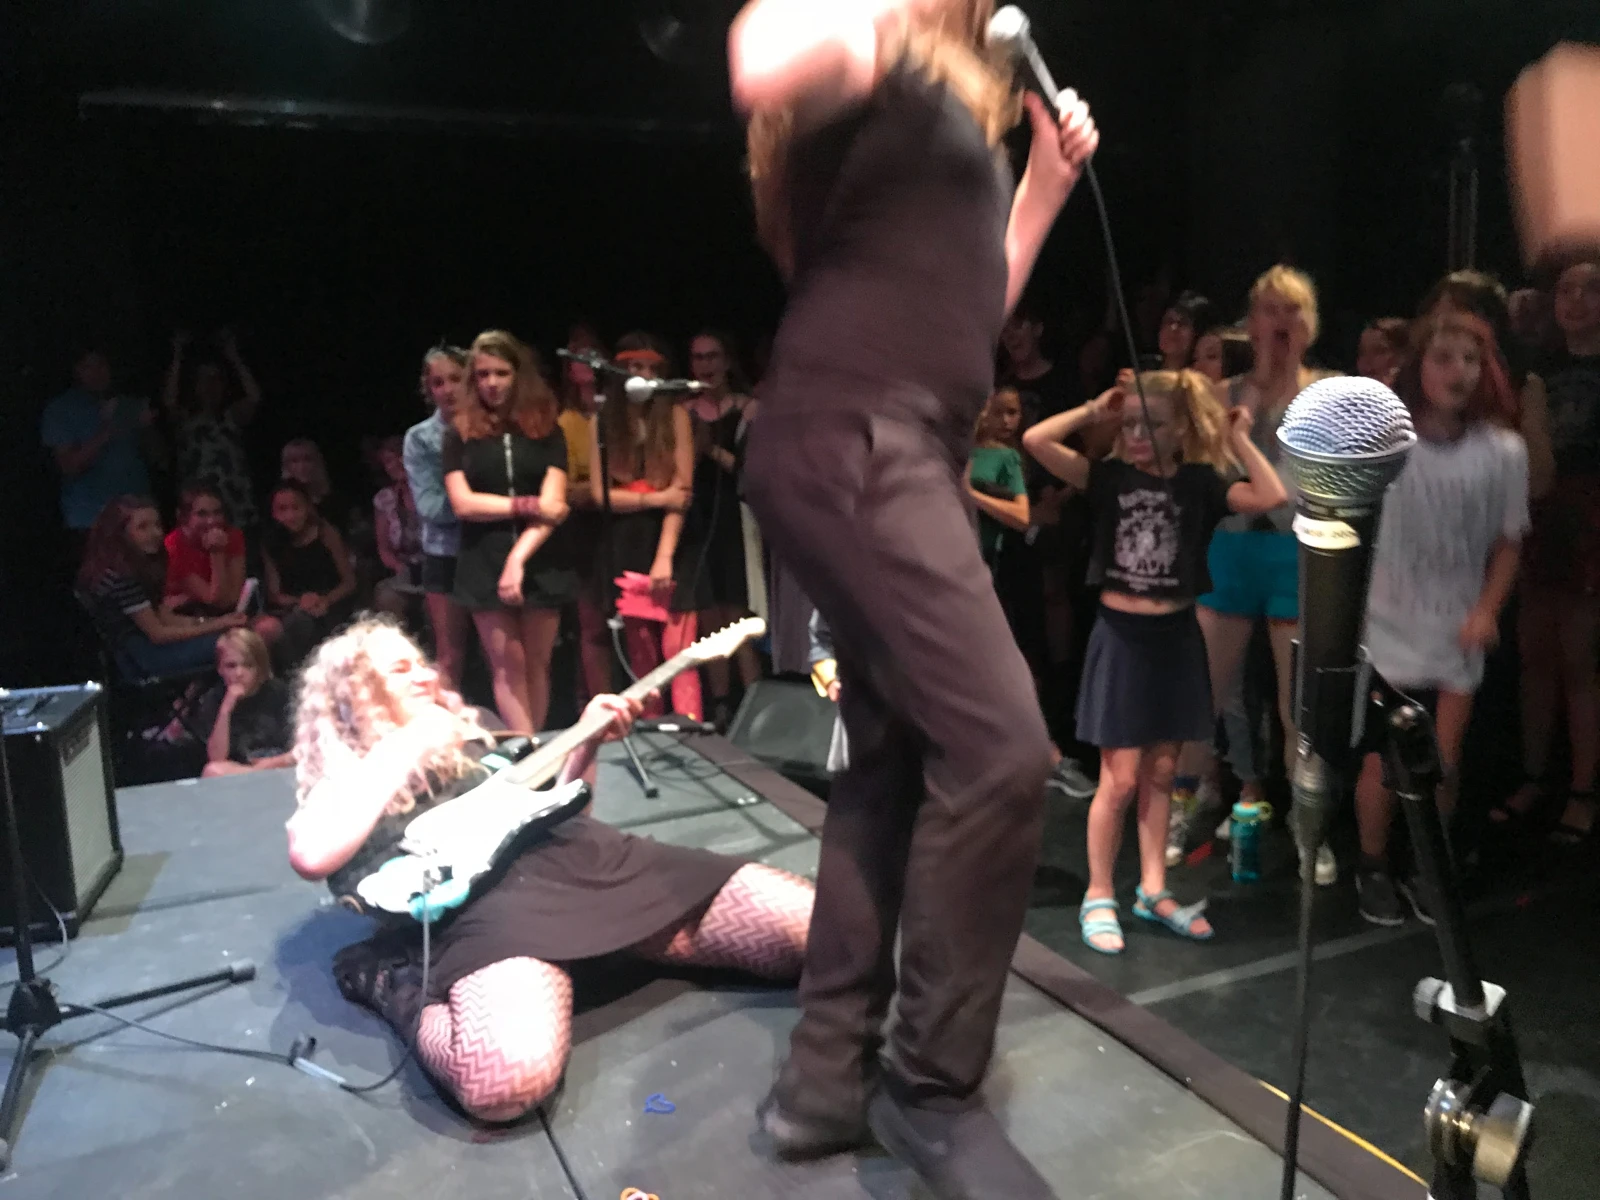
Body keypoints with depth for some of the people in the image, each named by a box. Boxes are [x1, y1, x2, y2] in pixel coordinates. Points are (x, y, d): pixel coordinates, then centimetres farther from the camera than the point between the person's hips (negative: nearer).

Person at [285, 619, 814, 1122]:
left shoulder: (469, 733, 31)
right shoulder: (342, 780, 15)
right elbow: (311, 856, -9)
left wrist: (588, 741, 19)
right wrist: (406, 746, -3)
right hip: (484, 895, -5)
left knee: (818, 927, -8)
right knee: (509, 1076, -39)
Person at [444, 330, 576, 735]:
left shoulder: (546, 430, 4)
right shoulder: (460, 434, 5)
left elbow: (554, 505, -6)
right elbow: (463, 504, -5)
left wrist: (517, 558, -17)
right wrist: (527, 505, -10)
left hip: (541, 562, 1)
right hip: (484, 564, 0)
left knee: (537, 663, 6)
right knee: (507, 666, -4)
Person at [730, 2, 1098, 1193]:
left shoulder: (956, 98, 29)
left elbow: (973, 303, 30)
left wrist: (1049, 179, 25)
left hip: (902, 444, 11)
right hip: (849, 436, -10)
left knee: (896, 759, 8)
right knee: (1000, 745, -16)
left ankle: (829, 1076, 18)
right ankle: (930, 1083, 1)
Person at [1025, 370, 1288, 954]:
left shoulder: (1200, 482, 0)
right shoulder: (1110, 475, -5)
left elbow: (1273, 497, -15)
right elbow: (1035, 440, -17)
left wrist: (1239, 439, -7)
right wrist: (1094, 411, -9)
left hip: (1176, 638, 3)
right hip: (1121, 636, -3)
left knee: (1161, 773, 13)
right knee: (1120, 779, -1)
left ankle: (1153, 891, 26)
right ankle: (1098, 896, 15)